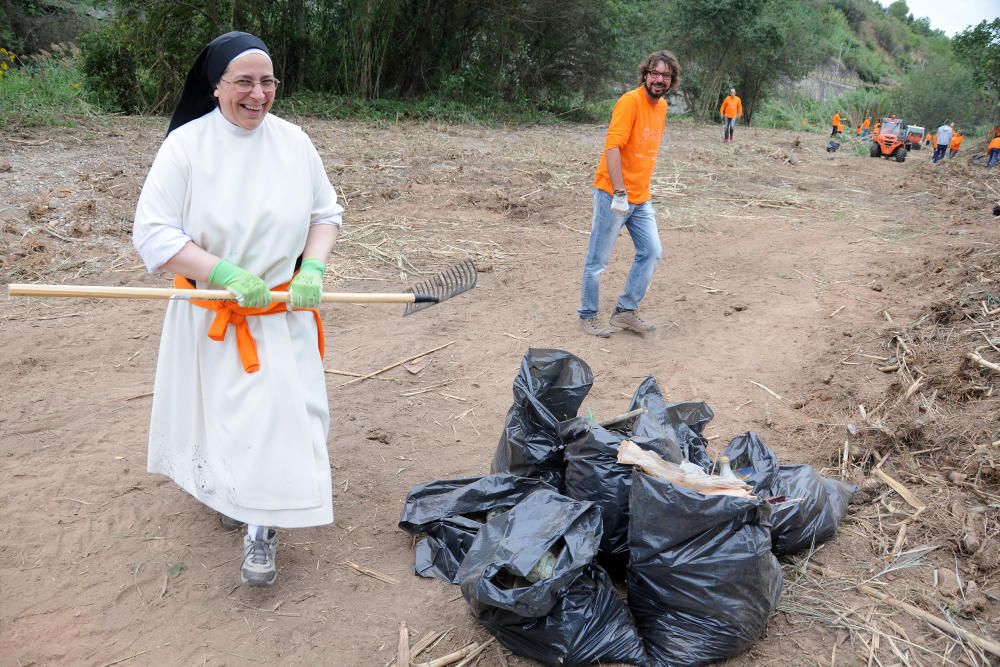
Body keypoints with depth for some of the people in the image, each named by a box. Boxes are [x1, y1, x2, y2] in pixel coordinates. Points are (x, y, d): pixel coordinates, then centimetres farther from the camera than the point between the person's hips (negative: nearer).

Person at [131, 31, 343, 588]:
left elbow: (327, 213, 5)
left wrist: (312, 268, -14)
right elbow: (152, 232, -15)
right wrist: (225, 273, -25)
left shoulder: (294, 142, -3)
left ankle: (262, 529, 14)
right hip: (211, 314, -1)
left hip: (284, 312, 1)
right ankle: (228, 491, 43)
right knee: (219, 411, 14)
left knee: (278, 411, -1)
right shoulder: (185, 145, -12)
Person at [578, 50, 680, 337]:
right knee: (598, 259, 1)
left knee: (652, 252, 7)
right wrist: (620, 193, -27)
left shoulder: (661, 106, 11)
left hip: (641, 198, 8)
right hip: (613, 195, -8)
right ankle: (588, 315, 16)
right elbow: (612, 147, -23)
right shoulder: (630, 101, -15)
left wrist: (643, 189, 18)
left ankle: (626, 311, 18)